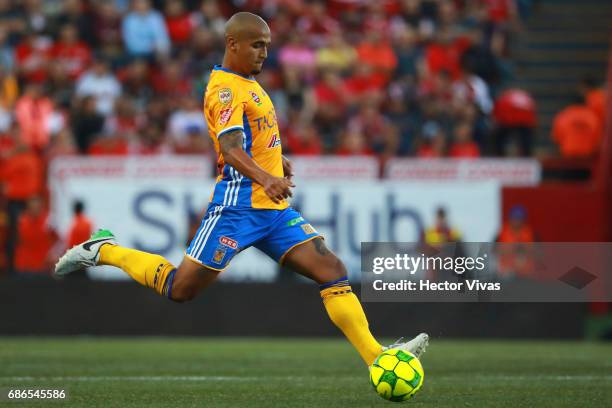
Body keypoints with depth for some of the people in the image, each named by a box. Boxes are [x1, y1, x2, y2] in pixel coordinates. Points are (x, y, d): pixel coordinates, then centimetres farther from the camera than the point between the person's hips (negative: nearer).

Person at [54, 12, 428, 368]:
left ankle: (376, 356, -10)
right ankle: (103, 251, 18)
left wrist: (275, 160, 24)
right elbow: (229, 146, -28)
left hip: (274, 208, 8)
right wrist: (264, 178, -44)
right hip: (239, 206, -8)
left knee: (333, 270, -6)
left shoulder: (249, 84, 18)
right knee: (180, 289, -3)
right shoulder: (225, 88, -12)